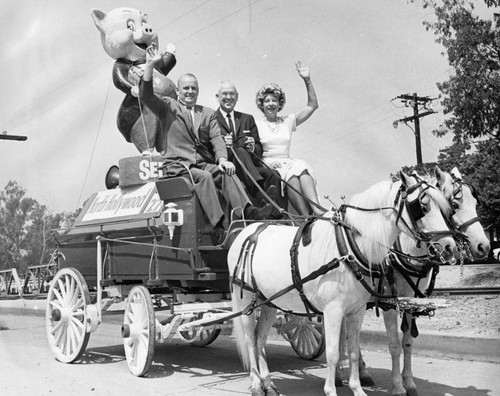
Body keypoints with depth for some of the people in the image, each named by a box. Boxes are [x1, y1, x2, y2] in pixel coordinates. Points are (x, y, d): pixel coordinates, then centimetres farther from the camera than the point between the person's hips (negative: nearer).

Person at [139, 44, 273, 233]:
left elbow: (216, 138, 10)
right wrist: (150, 65, -11)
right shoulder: (168, 107, 15)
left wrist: (222, 158, -11)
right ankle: (219, 223, -45)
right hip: (177, 165, -3)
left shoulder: (208, 113, 23)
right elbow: (145, 95, 0)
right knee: (203, 177, -33)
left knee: (227, 173, -26)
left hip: (204, 164, 4)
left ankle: (247, 210, -44)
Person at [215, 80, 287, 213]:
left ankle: (279, 215, -38)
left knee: (273, 175, -25)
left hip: (251, 166, 4)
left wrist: (253, 147, -4)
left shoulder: (247, 119, 25)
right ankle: (262, 194, -53)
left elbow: (259, 149, 19)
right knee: (240, 151, -35)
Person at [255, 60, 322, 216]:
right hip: (267, 168, -3)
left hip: (288, 163, 3)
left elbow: (312, 105, 17)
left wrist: (307, 80, 7)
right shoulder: (256, 124, 10)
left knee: (301, 167, -32)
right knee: (292, 174, -34)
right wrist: (267, 162, -17)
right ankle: (307, 217, -46)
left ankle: (316, 209, -50)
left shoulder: (288, 121, 21)